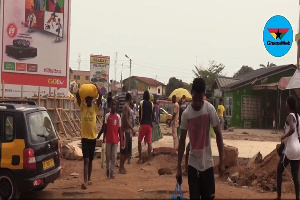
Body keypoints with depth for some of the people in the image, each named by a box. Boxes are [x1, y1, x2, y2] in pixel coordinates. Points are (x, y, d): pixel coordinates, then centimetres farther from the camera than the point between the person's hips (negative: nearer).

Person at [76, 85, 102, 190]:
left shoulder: (95, 107, 5)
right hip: (85, 137, -2)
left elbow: (100, 96, -6)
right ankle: (85, 181, -16)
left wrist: (97, 87, -15)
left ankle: (89, 179, 26)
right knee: (86, 160, -10)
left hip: (93, 137, 2)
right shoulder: (82, 107, 3)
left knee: (90, 160, 13)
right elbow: (77, 95, -6)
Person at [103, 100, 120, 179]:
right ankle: (108, 169, 24)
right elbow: (105, 127, 3)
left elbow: (119, 128, 7)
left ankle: (112, 172, 6)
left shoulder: (118, 116, 4)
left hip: (115, 139, 1)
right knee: (108, 155, 4)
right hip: (108, 139, -1)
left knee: (114, 156, 1)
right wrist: (104, 137, -1)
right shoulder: (107, 115, 1)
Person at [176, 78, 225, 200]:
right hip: (193, 163, 0)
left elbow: (218, 134, -3)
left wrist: (222, 161, -6)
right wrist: (179, 167, 0)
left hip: (208, 163, 0)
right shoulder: (186, 114, -7)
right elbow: (182, 140, -1)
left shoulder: (210, 109, -10)